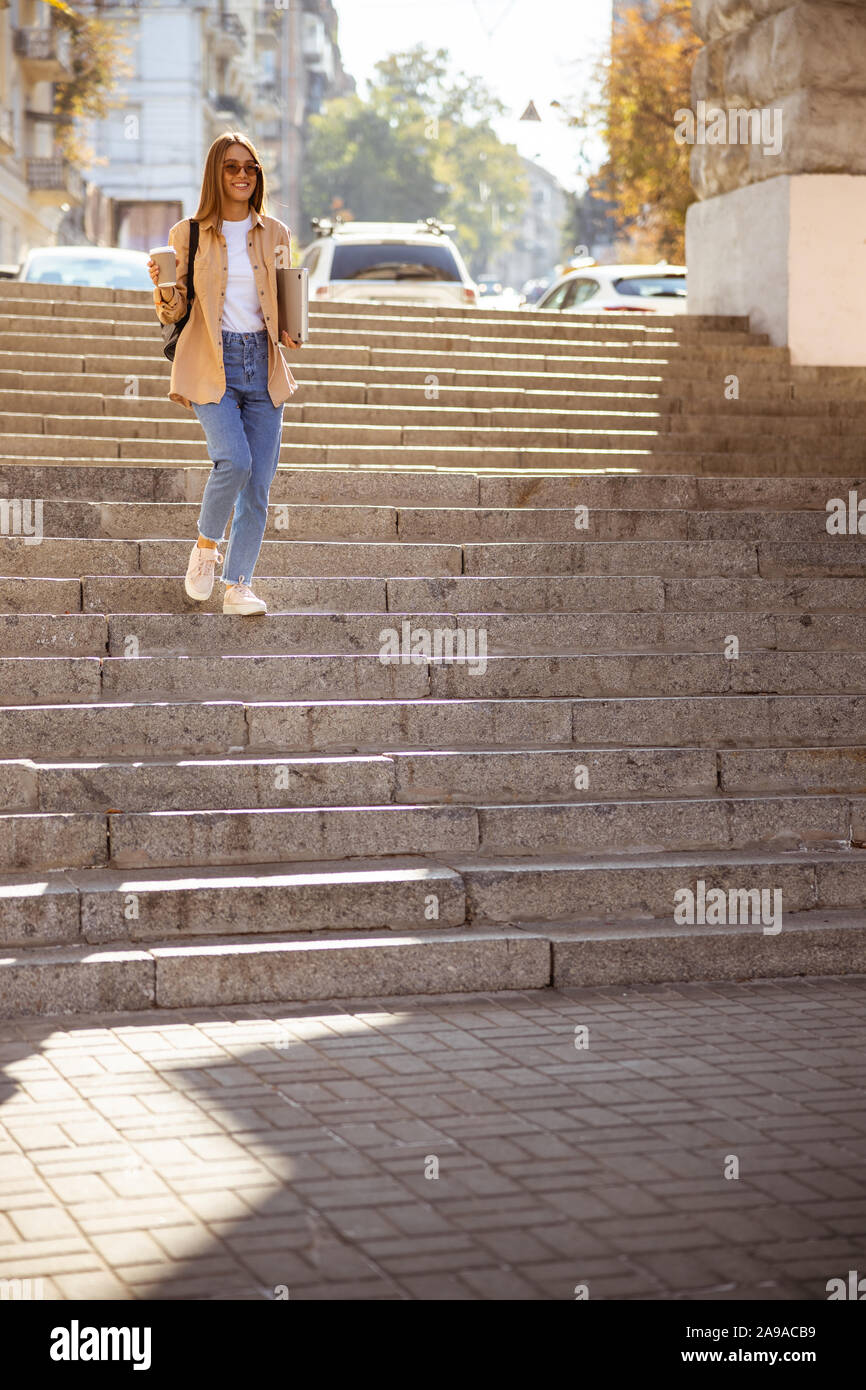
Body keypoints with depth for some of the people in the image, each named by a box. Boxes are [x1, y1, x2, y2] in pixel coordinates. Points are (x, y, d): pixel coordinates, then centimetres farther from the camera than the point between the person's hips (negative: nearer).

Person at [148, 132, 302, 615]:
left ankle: (239, 586, 7)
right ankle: (206, 545, 4)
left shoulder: (275, 234, 10)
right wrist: (164, 286, -18)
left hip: (262, 362, 3)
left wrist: (290, 333, -3)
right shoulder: (188, 234, 3)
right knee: (235, 461, -23)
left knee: (259, 482, -1)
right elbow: (173, 313, 3)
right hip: (211, 364, -3)